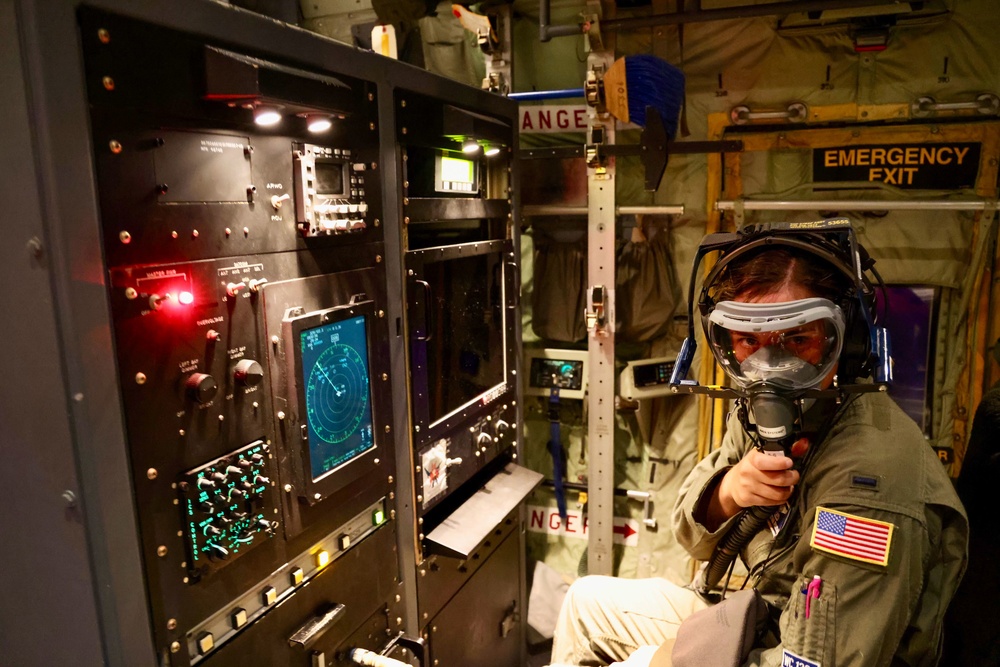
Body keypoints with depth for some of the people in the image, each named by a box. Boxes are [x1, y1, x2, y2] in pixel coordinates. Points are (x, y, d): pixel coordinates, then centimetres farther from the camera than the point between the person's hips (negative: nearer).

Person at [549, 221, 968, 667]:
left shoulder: (868, 484, -32)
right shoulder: (760, 413, -9)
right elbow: (695, 540, -1)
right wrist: (727, 492, -24)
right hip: (761, 622, 7)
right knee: (588, 600, 14)